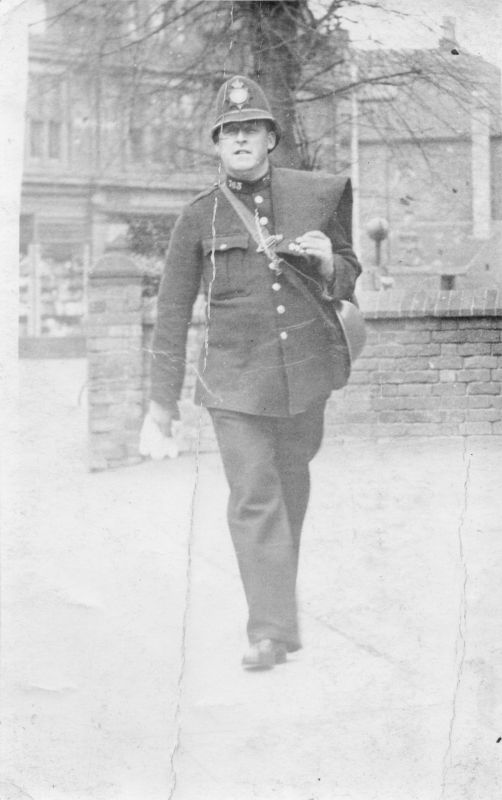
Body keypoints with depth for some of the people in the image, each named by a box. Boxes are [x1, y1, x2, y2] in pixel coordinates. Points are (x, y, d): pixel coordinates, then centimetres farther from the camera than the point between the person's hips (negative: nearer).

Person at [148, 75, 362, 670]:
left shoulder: (318, 195, 0)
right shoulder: (198, 217, -4)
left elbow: (349, 280, 10)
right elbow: (173, 309, 1)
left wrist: (328, 261, -14)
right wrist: (162, 395, 2)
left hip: (305, 373, 2)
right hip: (235, 379, -2)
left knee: (291, 485, 17)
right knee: (253, 498, -9)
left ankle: (281, 573, 41)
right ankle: (271, 629, -6)